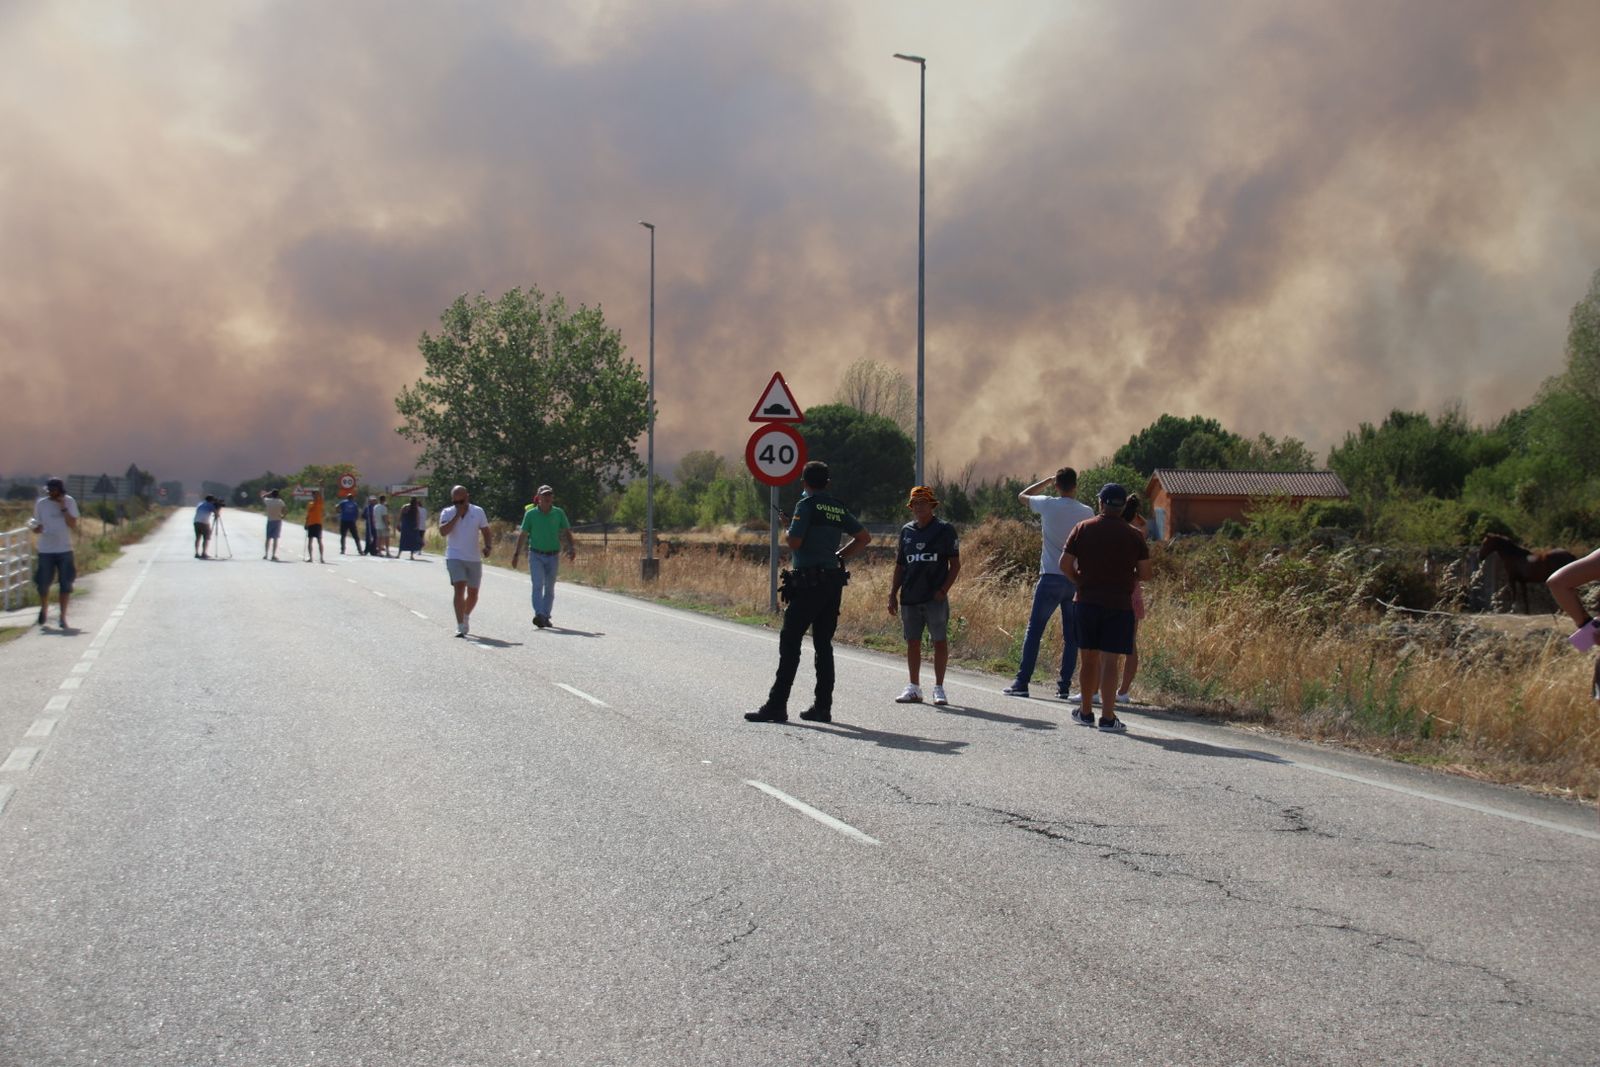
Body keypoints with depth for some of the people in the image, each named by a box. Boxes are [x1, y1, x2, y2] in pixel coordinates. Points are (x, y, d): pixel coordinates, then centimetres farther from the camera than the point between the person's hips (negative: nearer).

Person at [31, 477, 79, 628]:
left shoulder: (69, 502, -1)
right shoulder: (40, 504, 0)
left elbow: (73, 525, -7)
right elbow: (36, 527, 5)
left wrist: (63, 508, -14)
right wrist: (38, 529, -18)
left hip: (64, 549, 0)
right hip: (45, 550, 0)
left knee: (66, 584, -2)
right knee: (43, 583, 4)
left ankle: (63, 617, 7)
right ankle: (44, 609, 31)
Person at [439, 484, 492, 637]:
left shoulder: (478, 512, 4)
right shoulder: (447, 513, -1)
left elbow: (486, 532, 8)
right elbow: (443, 531, -17)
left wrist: (488, 546, -11)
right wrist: (457, 516, -18)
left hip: (474, 558, 3)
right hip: (455, 557, -3)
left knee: (473, 593, 12)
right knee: (460, 588, -18)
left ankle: (466, 617, 40)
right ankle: (460, 627, -21)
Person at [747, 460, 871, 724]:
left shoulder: (807, 505, -8)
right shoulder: (838, 507, 12)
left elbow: (794, 542, -15)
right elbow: (864, 537, 17)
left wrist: (790, 531, 6)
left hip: (808, 583, -7)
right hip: (833, 581, 7)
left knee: (790, 642, -5)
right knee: (824, 644, 10)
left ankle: (777, 705, -7)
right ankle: (823, 707, 9)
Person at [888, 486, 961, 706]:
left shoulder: (944, 530, -1)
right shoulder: (906, 531, 12)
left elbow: (955, 564, -1)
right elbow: (899, 566, 16)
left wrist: (944, 589, -11)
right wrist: (893, 594, 10)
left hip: (935, 597, -4)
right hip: (909, 597, 4)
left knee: (940, 641, -2)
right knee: (912, 642, 8)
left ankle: (938, 688, 6)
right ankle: (914, 688, 16)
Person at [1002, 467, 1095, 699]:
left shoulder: (1047, 505, -4)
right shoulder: (1087, 512, 1)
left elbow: (1022, 496, 15)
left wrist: (1048, 480, 20)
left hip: (1051, 577, -2)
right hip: (1077, 580, 2)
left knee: (1034, 630, 4)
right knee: (1072, 635, 8)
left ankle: (1022, 683, 1)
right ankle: (1064, 686, 7)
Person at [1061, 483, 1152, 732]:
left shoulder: (1083, 529, 0)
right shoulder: (1134, 536, -2)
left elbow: (1065, 564, -3)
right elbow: (1145, 574, -2)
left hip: (1086, 601, 2)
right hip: (1119, 604, -2)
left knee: (1089, 658, 13)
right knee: (1110, 660, -3)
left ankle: (1086, 712, 22)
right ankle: (1108, 716, -5)